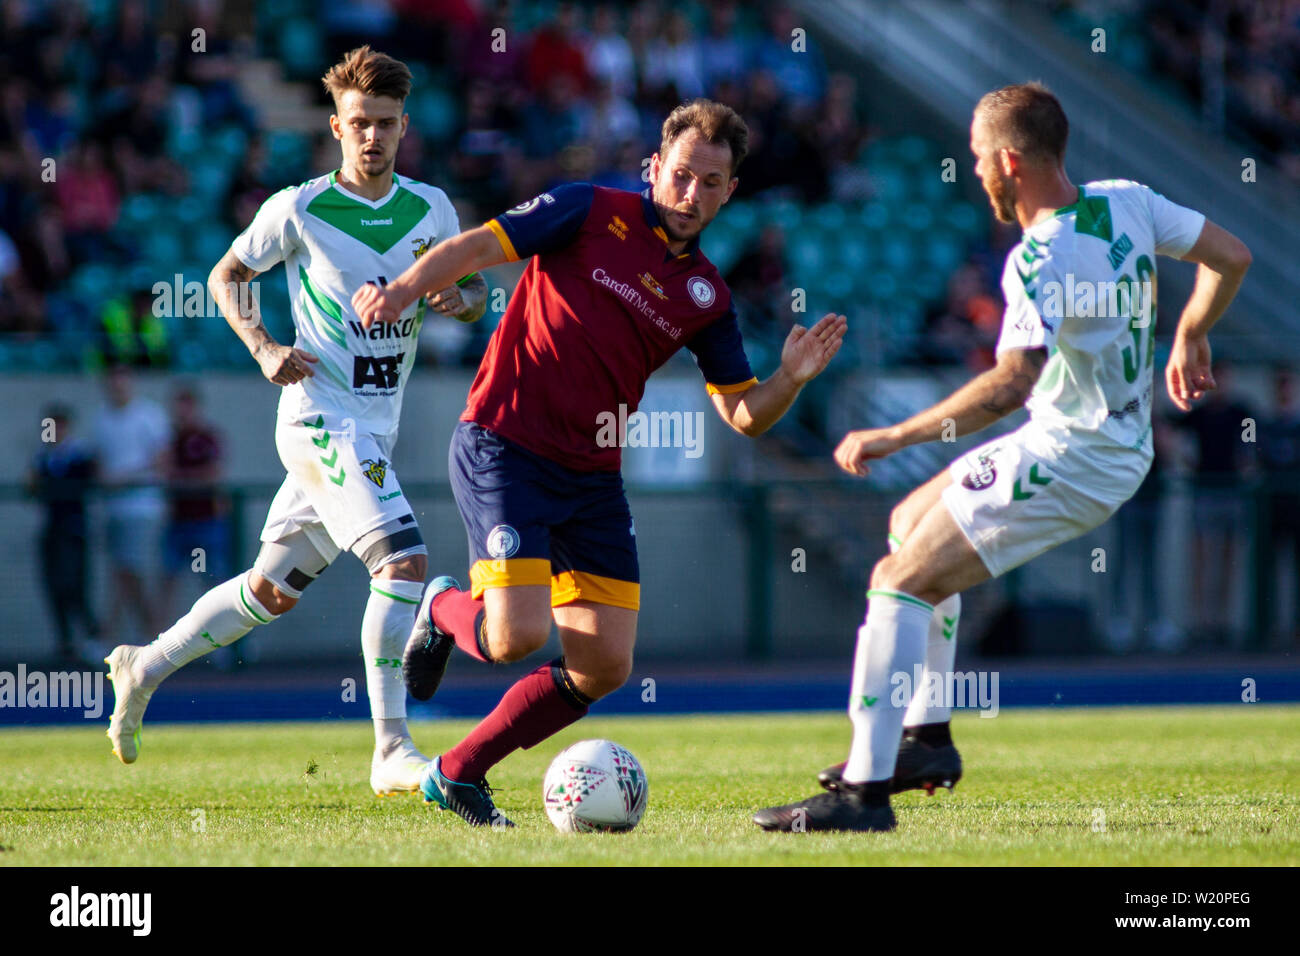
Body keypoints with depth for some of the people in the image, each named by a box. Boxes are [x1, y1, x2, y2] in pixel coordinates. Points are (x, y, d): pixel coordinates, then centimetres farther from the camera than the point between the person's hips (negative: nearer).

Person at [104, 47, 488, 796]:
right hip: (321, 418, -6)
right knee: (404, 562, -22)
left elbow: (474, 287, 15)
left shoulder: (431, 209, 6)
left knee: (273, 590, 14)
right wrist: (264, 348, -9)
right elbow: (228, 275, 8)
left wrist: (462, 297, -9)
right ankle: (393, 754, -21)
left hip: (376, 427, 6)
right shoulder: (300, 209, -6)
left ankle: (146, 668, 33)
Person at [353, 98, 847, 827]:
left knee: (604, 668, -1)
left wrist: (793, 377, -9)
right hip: (502, 447, -6)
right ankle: (447, 611, 17)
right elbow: (475, 248, -7)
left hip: (592, 478, 6)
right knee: (517, 637, -20)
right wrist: (403, 290, -25)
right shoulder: (592, 214, -3)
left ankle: (458, 773, 15)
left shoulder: (706, 296, 11)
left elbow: (744, 413, 12)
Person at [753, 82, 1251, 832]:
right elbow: (1231, 258, 8)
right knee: (912, 520, 24)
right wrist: (1189, 339, 25)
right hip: (1121, 451, 10)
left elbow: (1011, 382, -38)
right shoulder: (1126, 202, 0)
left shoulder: (1037, 263, -25)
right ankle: (928, 737, 25)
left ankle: (865, 790, -17)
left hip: (1067, 458, -10)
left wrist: (896, 436, -34)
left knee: (901, 582, -12)